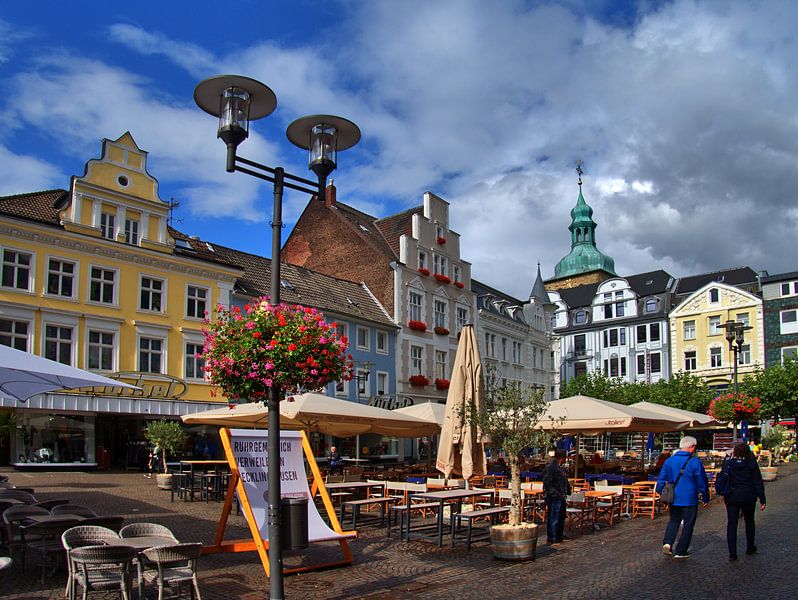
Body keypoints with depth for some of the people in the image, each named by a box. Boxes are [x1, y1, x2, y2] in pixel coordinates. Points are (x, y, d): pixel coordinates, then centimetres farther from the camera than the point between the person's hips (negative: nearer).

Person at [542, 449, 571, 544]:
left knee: (561, 517, 19)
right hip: (553, 498, -10)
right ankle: (551, 538, 5)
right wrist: (556, 493, -24)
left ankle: (559, 535, 33)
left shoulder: (559, 467, 15)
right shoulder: (550, 468, -18)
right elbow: (547, 483, -22)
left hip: (561, 497, 10)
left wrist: (568, 490, 17)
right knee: (553, 518, -3)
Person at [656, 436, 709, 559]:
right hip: (689, 500, -4)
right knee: (688, 524, 9)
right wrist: (705, 498, 8)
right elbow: (702, 482, -5)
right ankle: (681, 551, 12)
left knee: (674, 520, 19)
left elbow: (661, 480, 6)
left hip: (673, 498, 4)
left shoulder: (669, 461, 1)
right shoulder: (695, 462, -12)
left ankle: (667, 542, -2)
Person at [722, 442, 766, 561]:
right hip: (748, 497, 0)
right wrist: (762, 500, -2)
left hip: (731, 497, 0)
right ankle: (750, 547, 36)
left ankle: (732, 553, -2)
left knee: (731, 524, 2)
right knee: (749, 521, 21)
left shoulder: (727, 463, -5)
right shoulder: (752, 463, -6)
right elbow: (758, 482, -5)